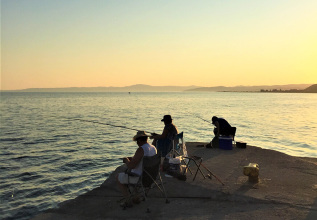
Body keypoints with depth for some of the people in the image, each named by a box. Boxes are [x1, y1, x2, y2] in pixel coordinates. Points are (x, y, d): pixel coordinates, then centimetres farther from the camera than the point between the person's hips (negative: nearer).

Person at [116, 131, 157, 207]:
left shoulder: (141, 149, -26)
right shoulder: (153, 148, 1)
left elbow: (131, 166, -28)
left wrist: (126, 160, -7)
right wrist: (132, 158, 15)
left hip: (140, 177, -9)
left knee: (118, 177, 17)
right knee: (128, 173, 36)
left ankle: (128, 201, 17)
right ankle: (136, 197, 34)